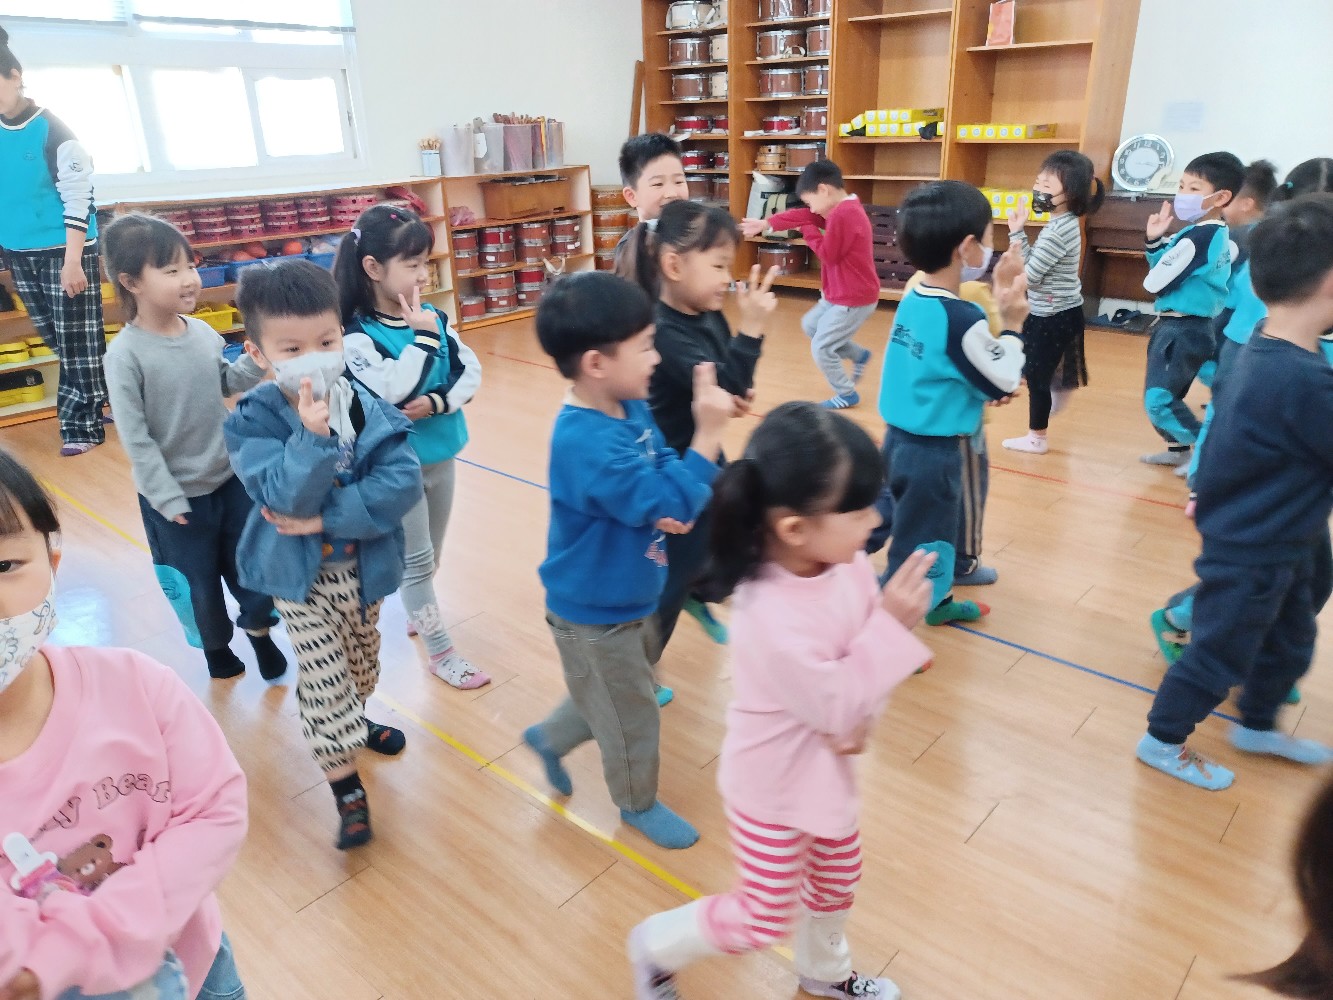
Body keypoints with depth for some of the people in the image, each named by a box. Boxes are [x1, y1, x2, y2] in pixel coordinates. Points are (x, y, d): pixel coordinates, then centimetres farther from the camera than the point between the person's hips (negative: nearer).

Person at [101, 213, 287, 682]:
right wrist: (168, 499, -16)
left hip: (231, 477, 4)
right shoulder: (126, 354, -19)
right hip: (176, 494, -4)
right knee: (199, 582, 14)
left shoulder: (203, 332, -4)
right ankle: (216, 648, 40)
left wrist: (256, 361, -6)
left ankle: (259, 631, 42)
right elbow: (135, 438, -17)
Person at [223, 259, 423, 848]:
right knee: (323, 679, 0)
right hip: (299, 573, -3)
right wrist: (312, 434, -41)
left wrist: (326, 518, -27)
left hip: (362, 564, 3)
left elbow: (403, 483, -21)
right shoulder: (253, 422, -17)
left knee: (360, 661, 24)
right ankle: (347, 787, 17)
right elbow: (286, 498, -27)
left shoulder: (368, 409, -12)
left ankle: (352, 721, 53)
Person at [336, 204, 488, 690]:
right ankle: (441, 651, 20)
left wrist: (438, 402, -19)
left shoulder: (434, 319, -1)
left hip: (441, 456, 6)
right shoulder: (356, 335, -17)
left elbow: (472, 370, -3)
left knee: (430, 555, 22)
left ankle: (417, 615, 46)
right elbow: (392, 393, -29)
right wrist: (422, 336, -27)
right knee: (417, 560, 6)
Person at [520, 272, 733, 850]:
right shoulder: (586, 443, -33)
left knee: (619, 695, 28)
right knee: (630, 715, 14)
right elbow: (662, 503, -35)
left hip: (629, 598, 8)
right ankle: (639, 804, 41)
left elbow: (663, 475, 6)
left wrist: (677, 508, -15)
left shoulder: (632, 409, -5)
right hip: (595, 611, -8)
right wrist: (708, 434, -34)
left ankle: (550, 738, 49)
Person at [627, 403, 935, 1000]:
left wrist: (862, 722, -17)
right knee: (764, 922, 13)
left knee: (836, 884, 29)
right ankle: (657, 946, 38)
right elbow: (838, 706, -27)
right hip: (773, 788, -7)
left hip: (824, 770, 7)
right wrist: (893, 626, -32)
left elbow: (867, 652, -2)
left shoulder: (844, 563, -16)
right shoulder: (773, 622, -39)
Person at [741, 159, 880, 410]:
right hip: (841, 294, 11)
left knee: (821, 348, 0)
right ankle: (858, 355, 32)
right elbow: (802, 216, 9)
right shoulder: (845, 209, 8)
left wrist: (809, 231, -5)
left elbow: (827, 254, -19)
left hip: (854, 299, -11)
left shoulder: (842, 214, -26)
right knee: (810, 325, 24)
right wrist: (766, 223, 10)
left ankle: (847, 394, 17)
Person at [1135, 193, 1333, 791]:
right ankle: (1163, 741, 29)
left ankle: (1257, 726, 49)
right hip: (1251, 554, -10)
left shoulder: (1265, 352, -1)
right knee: (1220, 654, 10)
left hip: (1276, 545, 10)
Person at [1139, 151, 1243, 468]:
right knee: (1168, 395, 21)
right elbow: (1169, 269, 13)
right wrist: (1155, 241, -1)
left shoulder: (1196, 237, -21)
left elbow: (1154, 282, -17)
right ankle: (1179, 449, 34)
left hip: (1179, 330, -10)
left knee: (1158, 401, -9)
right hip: (1194, 327, 10)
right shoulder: (1221, 235, 10)